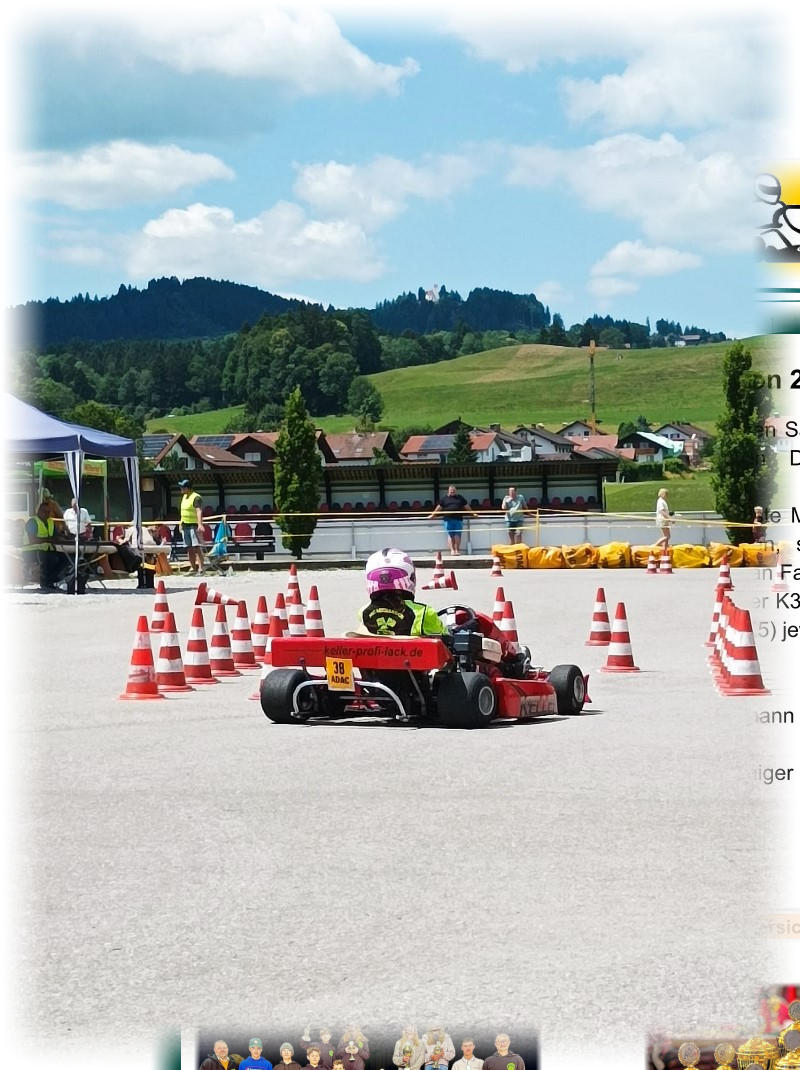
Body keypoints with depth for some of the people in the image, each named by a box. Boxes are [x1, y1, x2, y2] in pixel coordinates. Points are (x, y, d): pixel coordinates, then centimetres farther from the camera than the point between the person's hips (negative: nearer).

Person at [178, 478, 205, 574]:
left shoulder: (196, 497, -13)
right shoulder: (184, 497, 15)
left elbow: (199, 511, -25)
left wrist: (200, 524, -36)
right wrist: (181, 523, 27)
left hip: (194, 526, -9)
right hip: (185, 526, 9)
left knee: (197, 547, -12)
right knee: (189, 548, 9)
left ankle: (200, 569, -16)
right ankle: (194, 568, 15)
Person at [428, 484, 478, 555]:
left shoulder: (460, 498, 13)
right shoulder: (444, 498, 10)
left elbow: (466, 507, 19)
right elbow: (439, 507, 14)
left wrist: (472, 513, 21)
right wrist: (432, 515, 14)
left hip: (458, 519, 1)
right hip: (448, 519, -1)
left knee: (458, 535, -3)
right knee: (450, 535, -4)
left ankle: (457, 550, 2)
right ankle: (452, 550, -3)